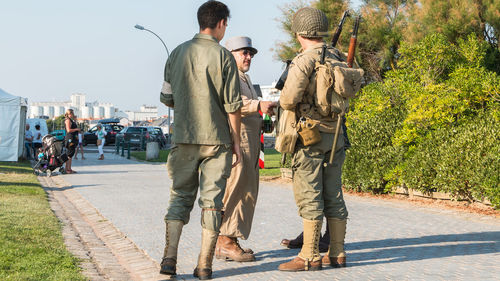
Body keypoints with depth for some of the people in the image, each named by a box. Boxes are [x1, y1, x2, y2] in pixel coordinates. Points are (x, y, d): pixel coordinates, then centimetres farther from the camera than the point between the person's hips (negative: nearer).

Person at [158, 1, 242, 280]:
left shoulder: (178, 53, 6)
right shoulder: (223, 56, -7)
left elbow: (167, 97, 11)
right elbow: (233, 105, -7)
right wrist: (236, 141, 2)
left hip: (184, 138, 4)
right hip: (216, 139, -3)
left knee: (180, 195, 12)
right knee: (212, 199, 3)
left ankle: (170, 257, 2)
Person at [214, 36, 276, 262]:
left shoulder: (245, 79, 27)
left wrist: (263, 122, 16)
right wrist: (258, 106, -28)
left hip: (250, 141, 10)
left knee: (247, 192, 9)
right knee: (233, 189, -11)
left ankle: (232, 240, 13)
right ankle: (224, 243, -9)